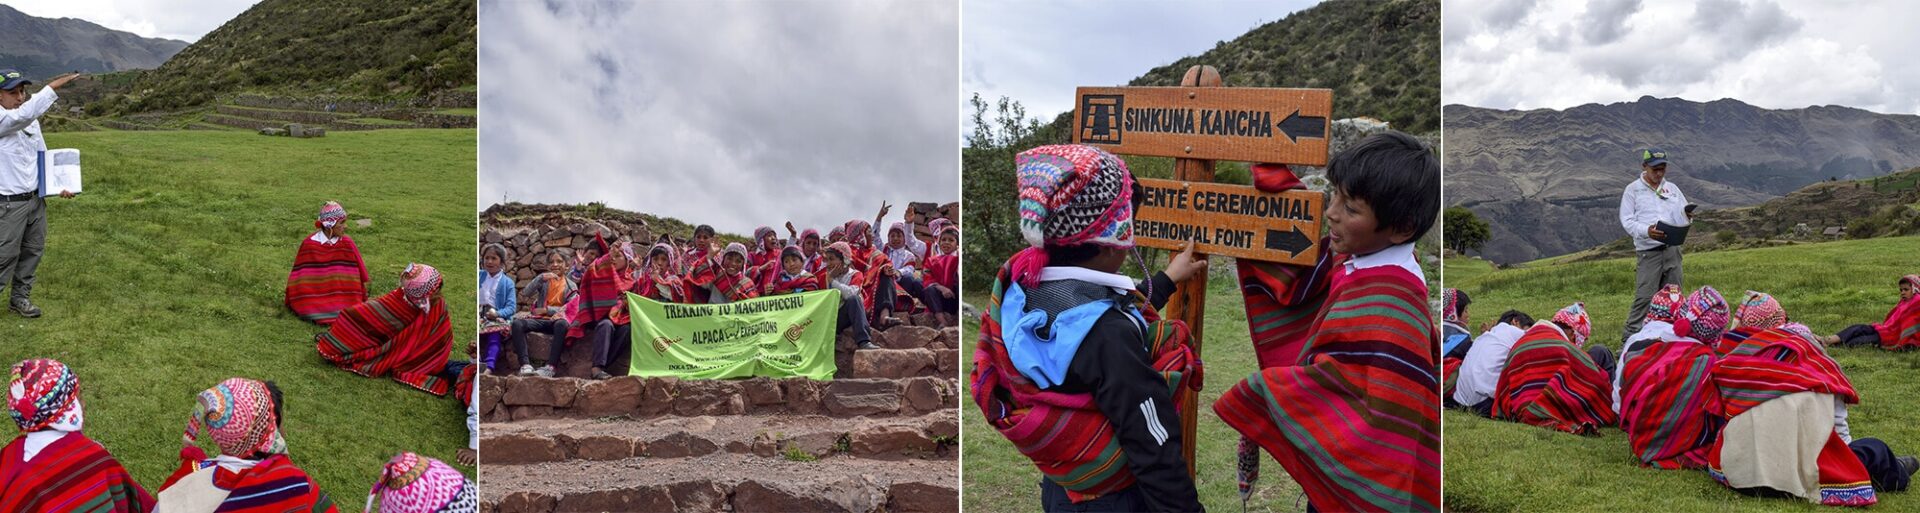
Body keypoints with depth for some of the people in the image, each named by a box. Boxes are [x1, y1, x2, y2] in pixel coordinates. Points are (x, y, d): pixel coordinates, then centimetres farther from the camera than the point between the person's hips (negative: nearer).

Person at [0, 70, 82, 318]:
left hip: (36, 199, 7)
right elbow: (25, 112, -38)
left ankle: (20, 298, 27)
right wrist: (54, 86, -40)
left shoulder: (31, 122, 7)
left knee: (33, 251, 14)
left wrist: (58, 185, 6)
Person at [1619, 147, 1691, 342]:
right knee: (1645, 296, -12)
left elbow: (1682, 219, 14)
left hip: (1672, 249, 5)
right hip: (1648, 251, -5)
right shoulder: (1633, 190, 4)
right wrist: (1647, 231, -21)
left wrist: (1686, 216, -10)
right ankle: (1629, 337, -9)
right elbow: (1627, 221, -3)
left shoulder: (1672, 188, 16)